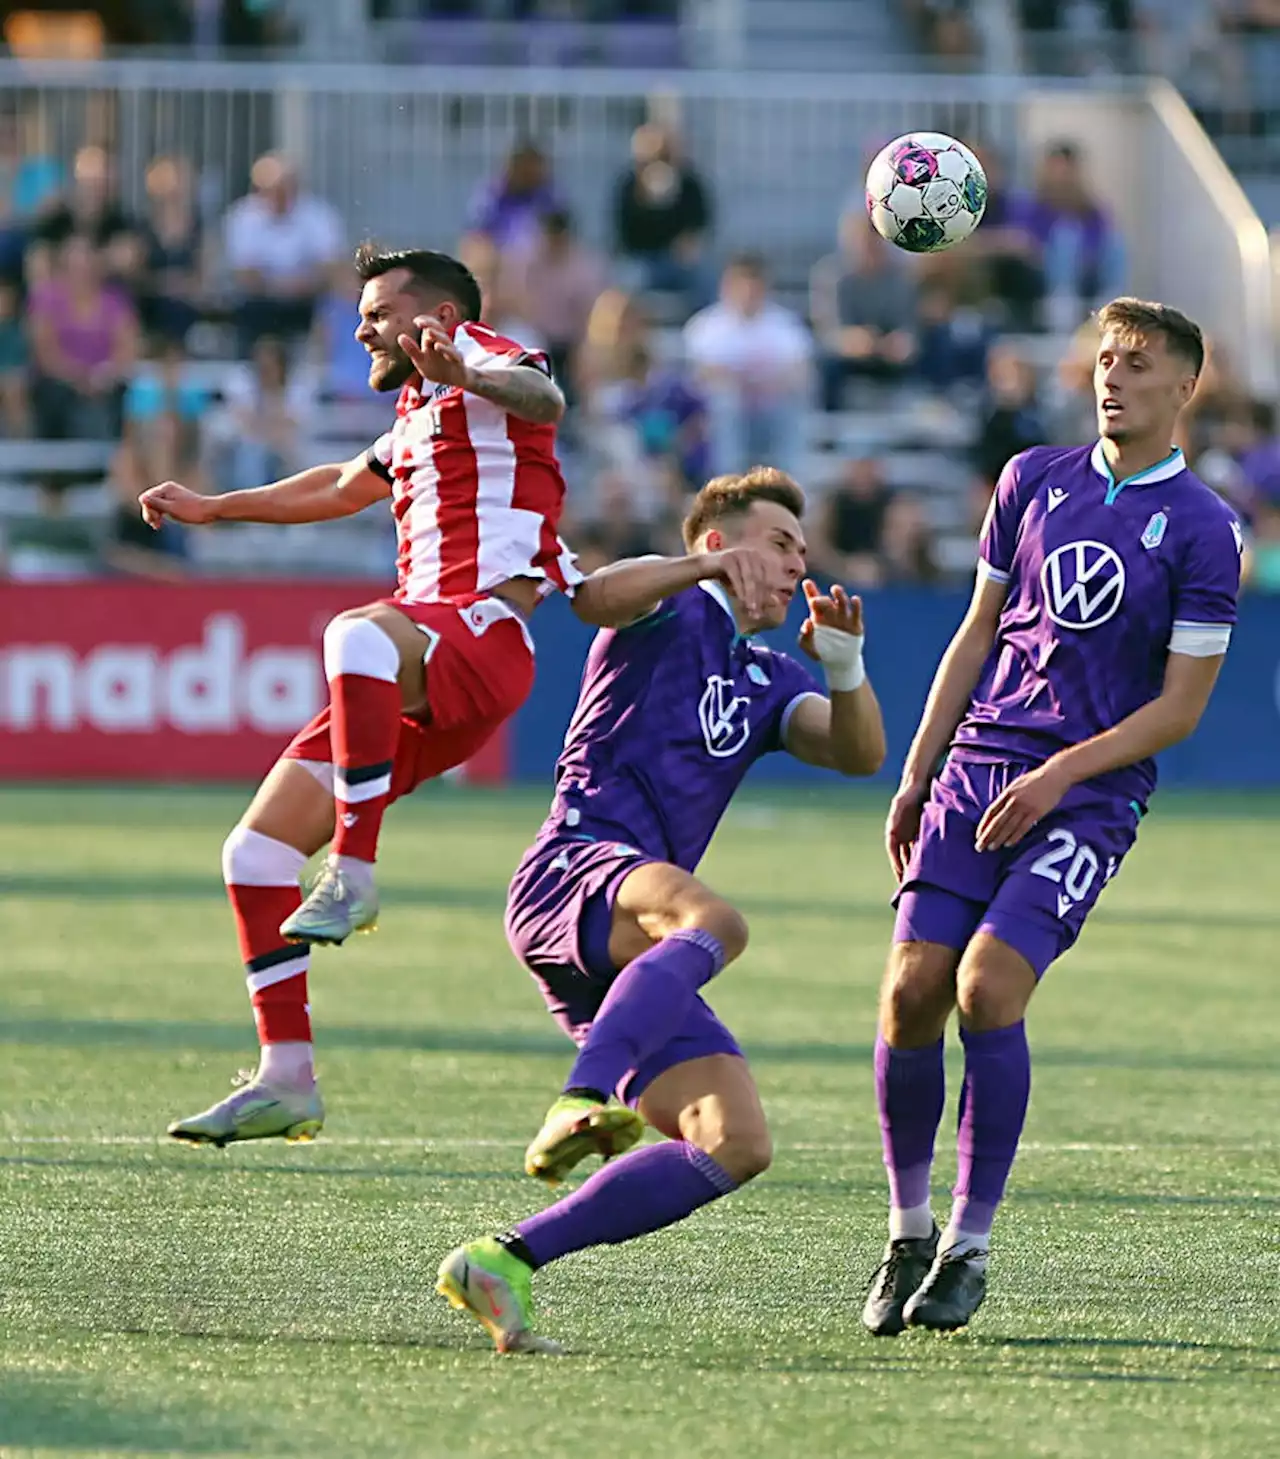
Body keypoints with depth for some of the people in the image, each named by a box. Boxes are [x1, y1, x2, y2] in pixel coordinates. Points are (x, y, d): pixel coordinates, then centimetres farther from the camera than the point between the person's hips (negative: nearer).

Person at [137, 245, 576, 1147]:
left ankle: (355, 873, -42)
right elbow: (342, 489, 50)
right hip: (412, 681, 10)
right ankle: (287, 1081, 2)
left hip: (483, 630, -10)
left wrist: (465, 375, -43)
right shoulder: (419, 414, 30)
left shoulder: (486, 363, 3)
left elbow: (543, 400, -22)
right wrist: (212, 509, 58)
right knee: (258, 850, 3)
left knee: (360, 636, -43)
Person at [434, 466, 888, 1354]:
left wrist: (843, 666, -6)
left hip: (633, 955, 8)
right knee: (711, 919, -40)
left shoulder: (764, 682, 29)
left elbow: (859, 752, 13)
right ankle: (582, 1105, -61)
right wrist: (708, 566, -27)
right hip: (576, 869, -8)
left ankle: (505, 1263, -6)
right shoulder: (671, 613, 10)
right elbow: (598, 597, -14)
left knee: (737, 1145, -5)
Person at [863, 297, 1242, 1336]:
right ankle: (908, 1237, 7)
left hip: (1089, 797, -4)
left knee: (988, 989, -20)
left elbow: (1180, 706, -4)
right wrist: (917, 772, 13)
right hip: (975, 772, 4)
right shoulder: (1034, 479, 11)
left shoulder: (1202, 530, -3)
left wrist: (1062, 772, -13)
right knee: (911, 993, -9)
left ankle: (969, 1249, -8)